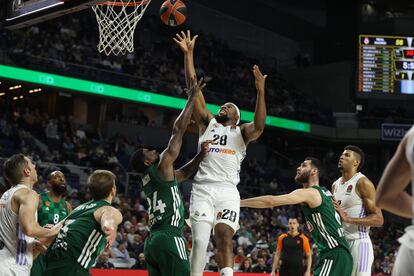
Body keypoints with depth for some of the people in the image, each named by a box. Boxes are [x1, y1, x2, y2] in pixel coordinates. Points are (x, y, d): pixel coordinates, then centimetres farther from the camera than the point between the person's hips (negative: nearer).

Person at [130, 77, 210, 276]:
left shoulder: (148, 179, 21)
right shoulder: (162, 167, -3)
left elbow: (184, 173, 31)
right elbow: (178, 129, -2)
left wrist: (201, 154, 17)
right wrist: (192, 97, 4)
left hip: (152, 241, 9)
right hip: (169, 239, -9)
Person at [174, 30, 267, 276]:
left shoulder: (242, 132, 16)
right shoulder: (207, 122, 20)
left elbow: (260, 126, -8)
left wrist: (261, 91, -18)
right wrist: (188, 54, 7)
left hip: (228, 191, 0)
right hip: (203, 188, 0)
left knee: (224, 240, -9)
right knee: (200, 241, -9)